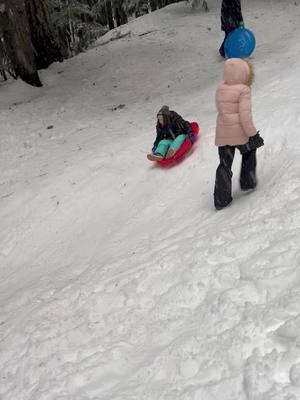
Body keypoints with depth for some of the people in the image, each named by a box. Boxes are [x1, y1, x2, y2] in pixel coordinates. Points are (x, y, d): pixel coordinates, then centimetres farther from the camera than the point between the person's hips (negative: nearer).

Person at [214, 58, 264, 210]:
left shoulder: (220, 90, 6)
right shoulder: (243, 90, -12)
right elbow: (245, 114, -17)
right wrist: (253, 134, -13)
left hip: (222, 134, 5)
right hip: (240, 133, -5)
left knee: (224, 165, 11)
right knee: (249, 151, 26)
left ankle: (221, 199, 8)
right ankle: (248, 181, 31)